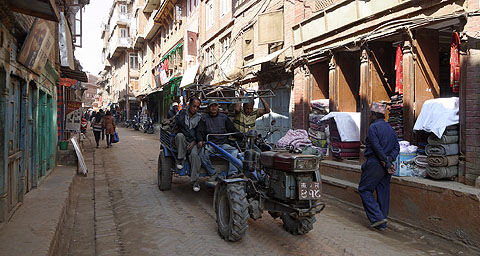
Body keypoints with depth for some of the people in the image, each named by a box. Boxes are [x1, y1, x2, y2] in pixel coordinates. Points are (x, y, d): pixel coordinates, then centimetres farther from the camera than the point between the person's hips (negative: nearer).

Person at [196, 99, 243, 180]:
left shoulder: (224, 117, 19)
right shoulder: (204, 118, 14)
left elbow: (233, 130, 16)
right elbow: (199, 131, 4)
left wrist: (243, 137, 2)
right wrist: (200, 141, -18)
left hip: (223, 144, 1)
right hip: (209, 144, -1)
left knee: (234, 151, -28)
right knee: (203, 154, -31)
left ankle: (232, 173, -32)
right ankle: (213, 174, -18)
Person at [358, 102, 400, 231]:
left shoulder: (373, 127, -10)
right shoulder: (390, 128, 16)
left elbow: (377, 147, -19)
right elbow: (397, 147, 10)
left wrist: (386, 162, -14)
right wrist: (389, 159, -2)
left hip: (375, 164, -8)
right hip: (386, 166, 8)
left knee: (364, 189, 3)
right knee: (383, 193, 10)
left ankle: (378, 217, -7)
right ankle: (382, 224, 15)